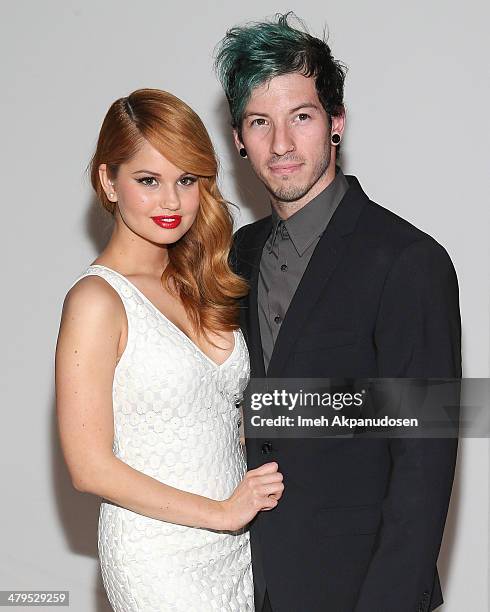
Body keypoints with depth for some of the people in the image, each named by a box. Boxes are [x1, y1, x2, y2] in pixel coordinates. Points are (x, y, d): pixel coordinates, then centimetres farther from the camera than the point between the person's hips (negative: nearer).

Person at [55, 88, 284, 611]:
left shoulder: (200, 283, 6)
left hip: (239, 545, 6)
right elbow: (90, 468, -16)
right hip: (158, 554, -6)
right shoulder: (97, 300, -15)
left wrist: (261, 493, -1)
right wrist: (222, 512, -12)